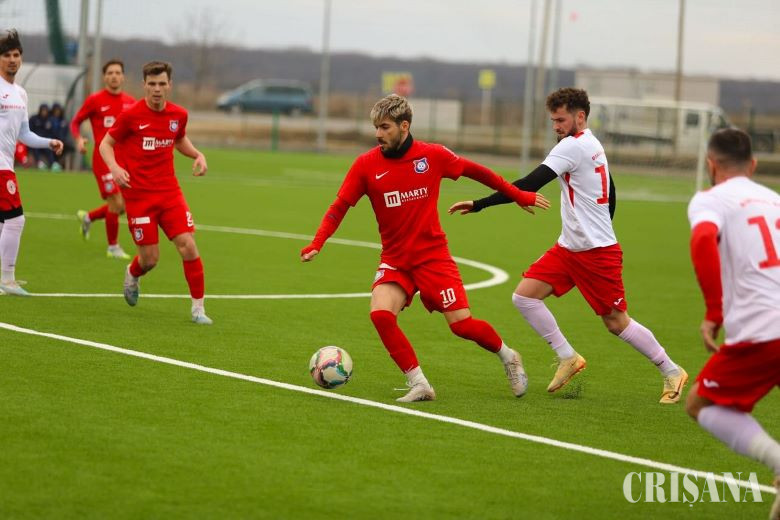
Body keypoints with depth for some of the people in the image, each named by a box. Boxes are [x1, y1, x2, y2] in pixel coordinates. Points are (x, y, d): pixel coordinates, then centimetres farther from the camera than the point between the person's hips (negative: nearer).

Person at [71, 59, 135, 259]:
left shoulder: (130, 102, 7)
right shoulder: (94, 100, -4)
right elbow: (75, 122, 4)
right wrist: (79, 139, -14)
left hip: (124, 158, 5)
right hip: (103, 158, -5)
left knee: (125, 206, 7)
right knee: (116, 202, -11)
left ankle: (87, 217, 33)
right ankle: (113, 247, 5)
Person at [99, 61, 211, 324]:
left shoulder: (178, 115, 3)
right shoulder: (130, 115, -9)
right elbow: (106, 144, 0)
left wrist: (198, 155, 5)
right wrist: (114, 168, -19)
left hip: (169, 192, 3)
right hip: (139, 195, -3)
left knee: (188, 246, -11)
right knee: (150, 258, -2)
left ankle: (198, 307, 0)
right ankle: (132, 275, 36)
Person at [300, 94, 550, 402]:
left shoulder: (432, 156, -6)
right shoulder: (366, 165, -5)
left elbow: (474, 171, 8)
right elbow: (340, 207, -4)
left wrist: (518, 195, 14)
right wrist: (317, 243, -19)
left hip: (433, 255, -2)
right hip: (394, 260, 2)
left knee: (462, 324, -7)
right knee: (380, 313, -23)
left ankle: (508, 357, 24)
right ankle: (418, 385, -11)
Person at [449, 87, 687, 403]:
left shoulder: (574, 146, -17)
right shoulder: (593, 145, 11)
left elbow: (530, 185, -24)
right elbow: (610, 196, 20)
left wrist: (479, 205, -24)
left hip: (597, 252, -9)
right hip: (569, 247, 9)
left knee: (616, 322, -1)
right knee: (524, 296, -4)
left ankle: (671, 372, 15)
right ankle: (567, 358, 5)